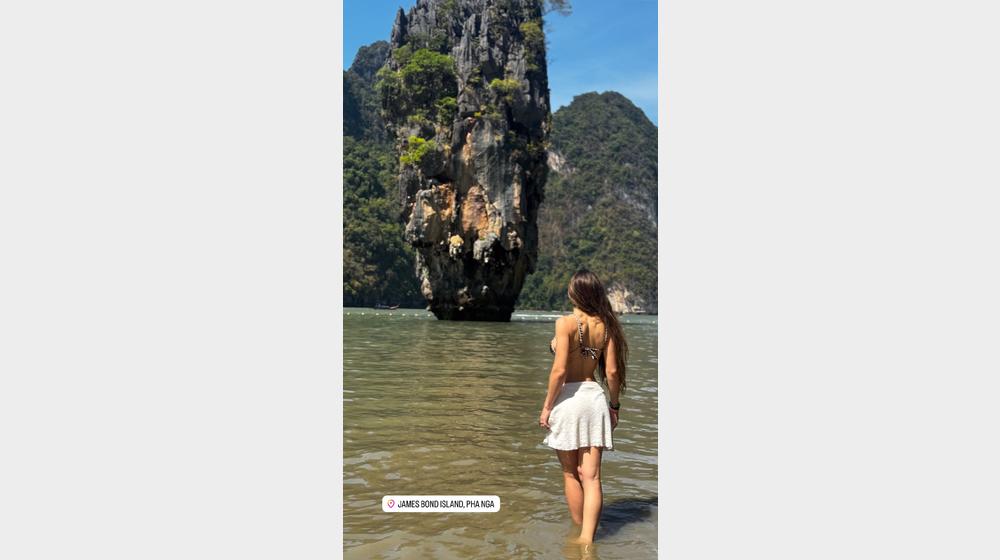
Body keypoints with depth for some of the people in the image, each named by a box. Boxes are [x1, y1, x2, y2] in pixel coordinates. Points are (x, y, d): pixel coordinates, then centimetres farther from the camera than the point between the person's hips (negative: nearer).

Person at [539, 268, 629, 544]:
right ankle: (587, 540, -1)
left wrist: (547, 406, -8)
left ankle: (579, 535, 24)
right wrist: (614, 405, 15)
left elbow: (559, 370, -17)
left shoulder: (566, 323, -12)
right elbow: (612, 371, 3)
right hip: (595, 397, 4)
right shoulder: (605, 325, 2)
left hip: (568, 397, -4)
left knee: (571, 473, 12)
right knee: (591, 476, 4)